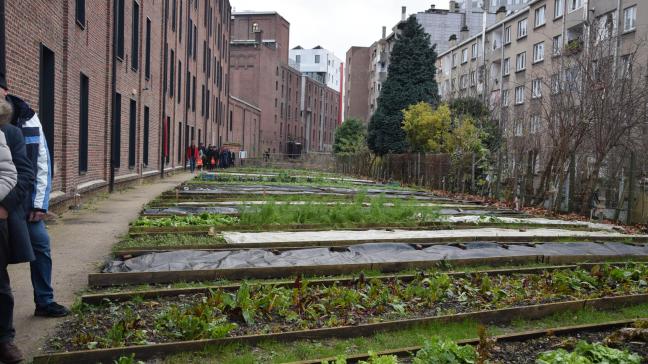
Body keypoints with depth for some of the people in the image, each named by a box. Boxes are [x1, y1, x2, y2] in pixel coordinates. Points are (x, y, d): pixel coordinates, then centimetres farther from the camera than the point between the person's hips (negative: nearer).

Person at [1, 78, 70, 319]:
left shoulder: (29, 121, 1)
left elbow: (43, 164, 1)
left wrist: (40, 203, -3)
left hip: (27, 200, 2)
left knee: (41, 244, 4)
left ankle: (44, 302, 18)